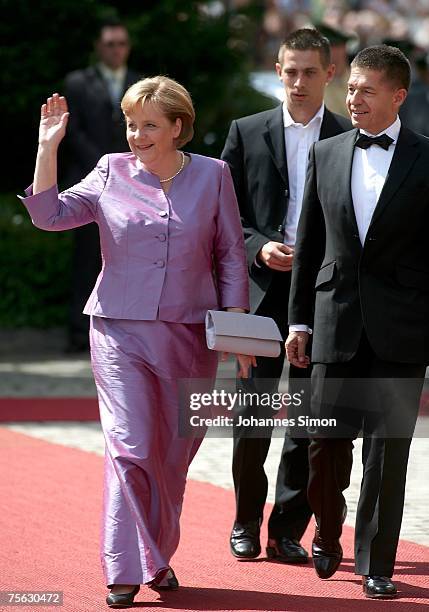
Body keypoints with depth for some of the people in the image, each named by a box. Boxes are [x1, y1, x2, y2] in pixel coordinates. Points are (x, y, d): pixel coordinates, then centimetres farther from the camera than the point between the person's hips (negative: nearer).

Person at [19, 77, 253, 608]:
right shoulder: (112, 173, 3)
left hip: (190, 335, 1)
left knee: (175, 451, 9)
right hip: (121, 331, -1)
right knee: (131, 447, -12)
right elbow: (50, 214, -1)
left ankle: (158, 557, 26)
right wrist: (48, 148, -9)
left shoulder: (212, 175, 3)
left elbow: (231, 255, 7)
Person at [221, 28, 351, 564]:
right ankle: (246, 523, 17)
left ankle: (289, 531, 11)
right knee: (253, 415, 1)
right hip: (263, 291, 0)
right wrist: (260, 249, -10)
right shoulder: (247, 133, 6)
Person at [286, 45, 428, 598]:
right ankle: (327, 535, 29)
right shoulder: (326, 155, 8)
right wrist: (299, 319, 8)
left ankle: (376, 562, 14)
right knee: (327, 442, 3)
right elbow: (309, 243, 11)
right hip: (337, 323, 2)